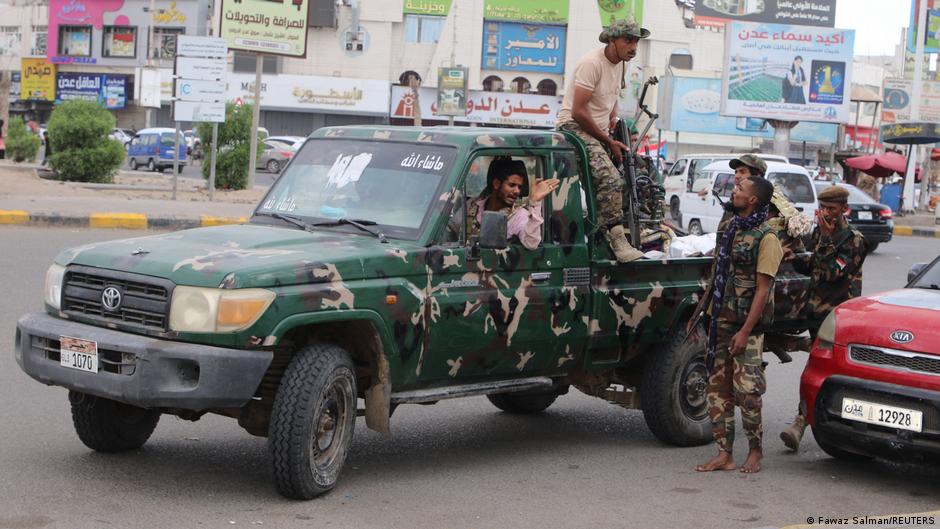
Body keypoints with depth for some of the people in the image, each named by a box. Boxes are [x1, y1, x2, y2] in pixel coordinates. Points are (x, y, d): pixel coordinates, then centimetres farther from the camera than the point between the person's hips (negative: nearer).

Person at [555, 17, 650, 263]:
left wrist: (613, 119, 10)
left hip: (598, 131, 10)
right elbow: (578, 111, -22)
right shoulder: (592, 63, -18)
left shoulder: (621, 64, 10)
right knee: (610, 178, -27)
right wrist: (608, 141, -16)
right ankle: (617, 242, -29)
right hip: (575, 128, -10)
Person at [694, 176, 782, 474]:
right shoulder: (732, 229, 15)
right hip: (720, 320, 8)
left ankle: (755, 451, 11)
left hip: (746, 324, -8)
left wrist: (745, 331, -20)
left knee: (746, 389, -6)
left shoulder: (765, 237, -9)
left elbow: (762, 289, -14)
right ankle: (724, 454, 12)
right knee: (717, 388, 6)